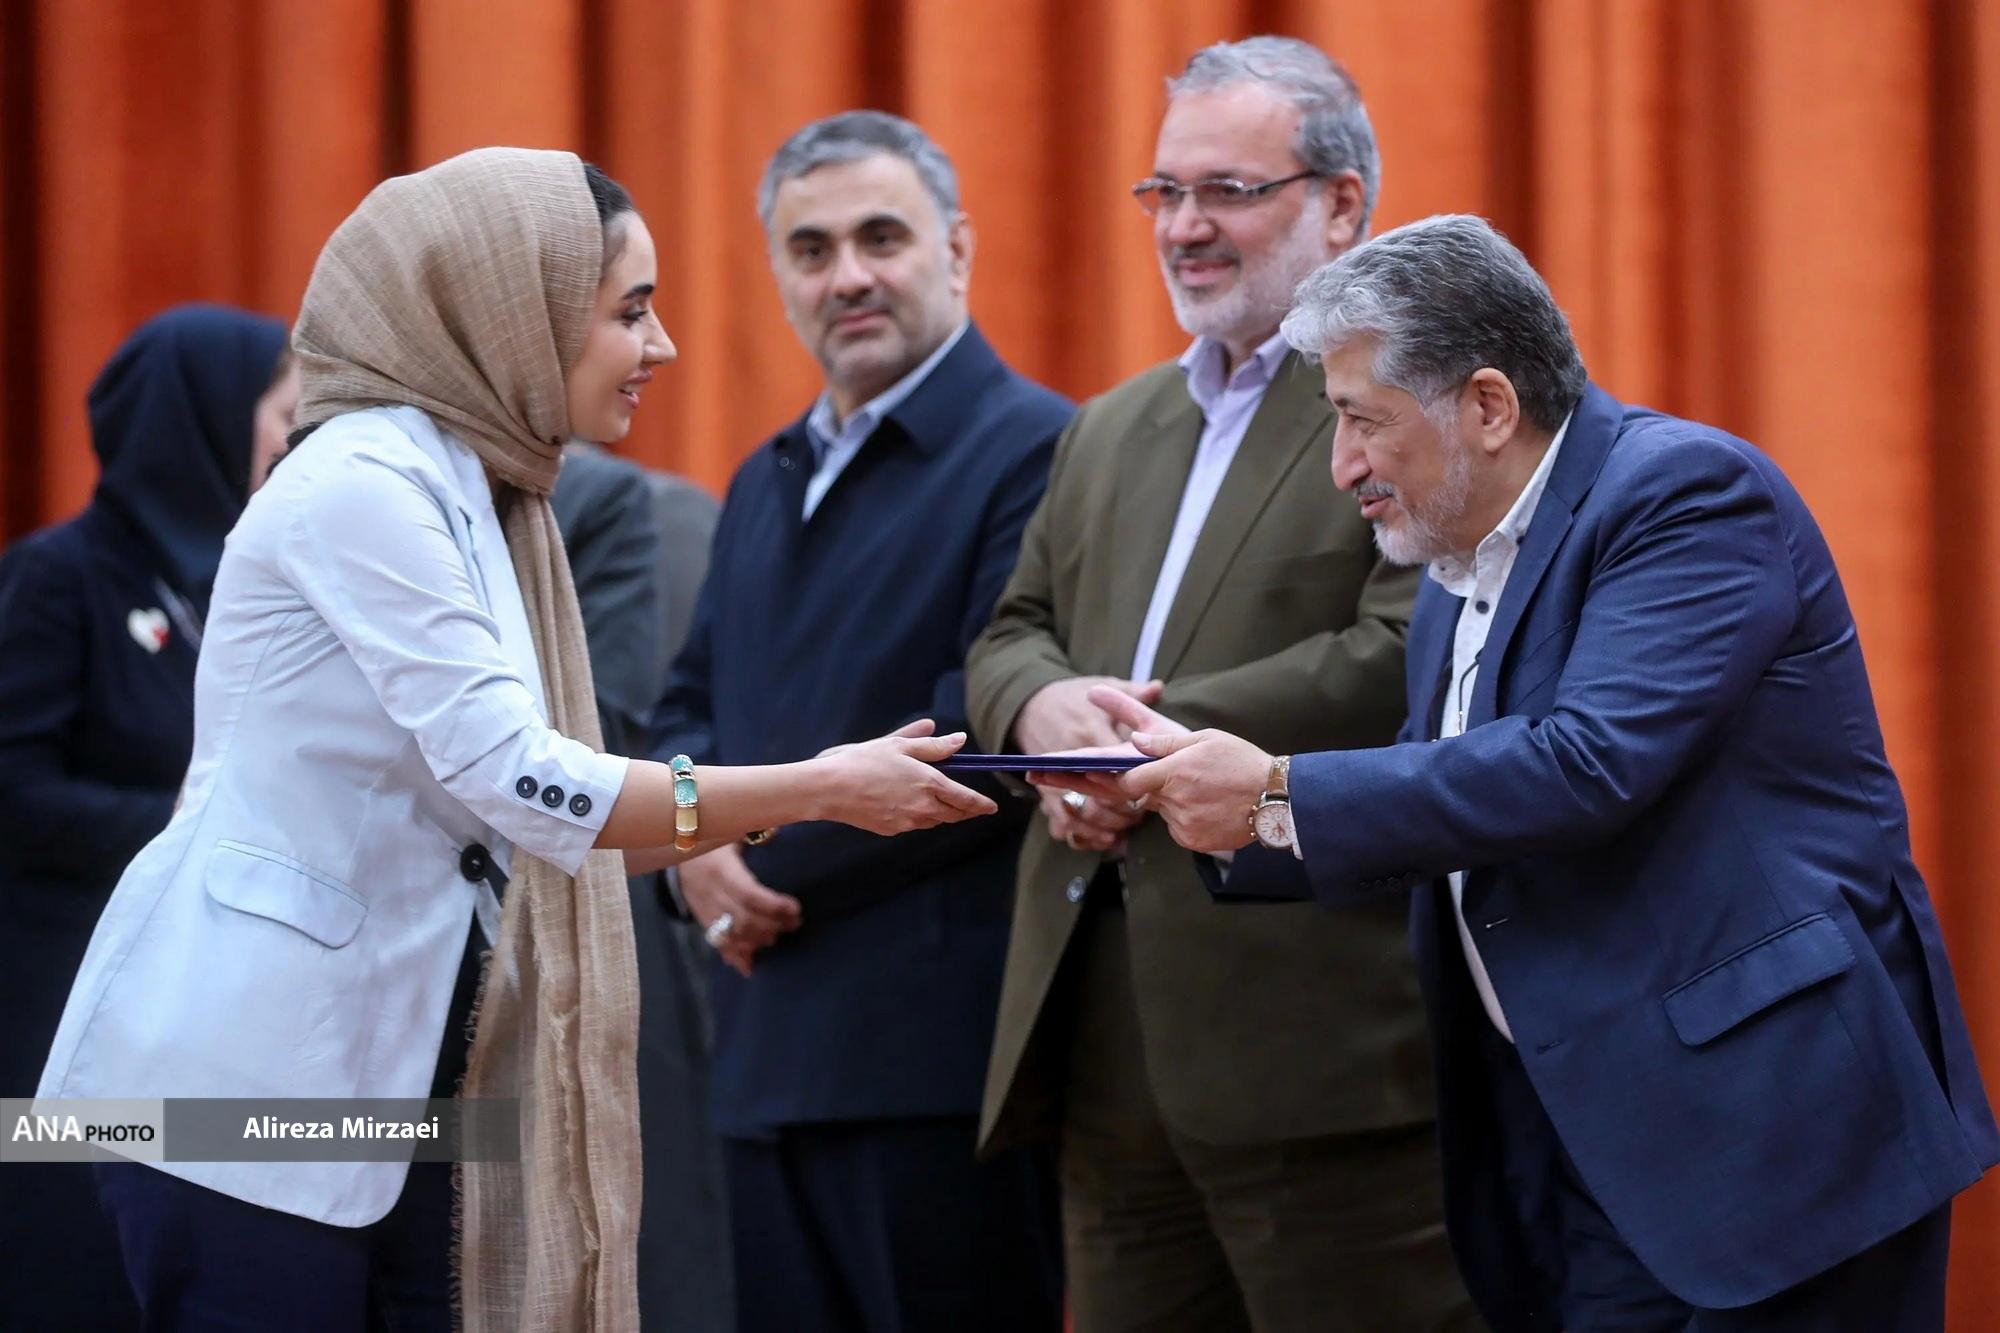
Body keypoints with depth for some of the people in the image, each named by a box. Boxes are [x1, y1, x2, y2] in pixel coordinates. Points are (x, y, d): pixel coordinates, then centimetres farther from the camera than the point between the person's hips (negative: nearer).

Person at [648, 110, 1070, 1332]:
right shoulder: (766, 483, 21)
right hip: (773, 1048, 8)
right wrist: (700, 843, 0)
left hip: (941, 1049, -8)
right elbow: (691, 705, 23)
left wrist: (778, 866, -9)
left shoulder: (1035, 453, -8)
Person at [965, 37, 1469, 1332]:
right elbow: (1013, 632, 21)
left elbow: (1404, 655, -16)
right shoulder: (1113, 428, 23)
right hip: (1109, 1047, 8)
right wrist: (1043, 706, -4)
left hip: (1319, 1035, -8)